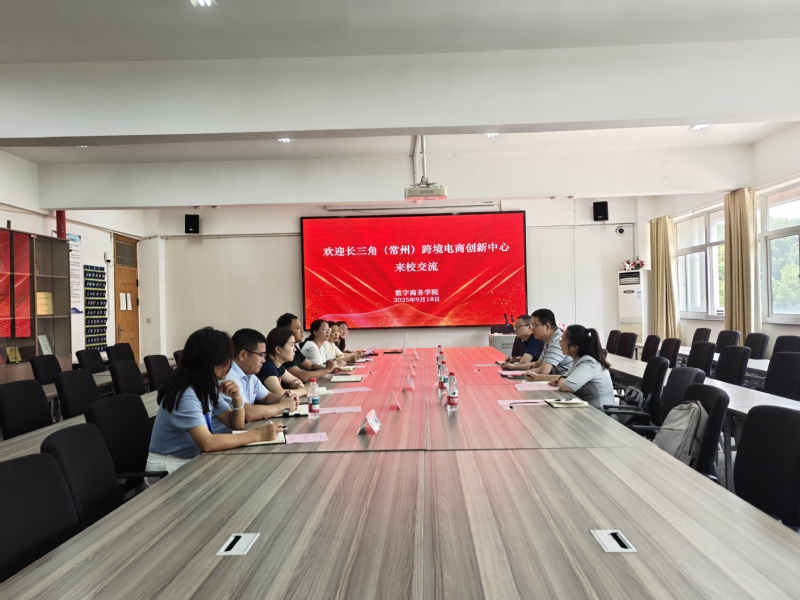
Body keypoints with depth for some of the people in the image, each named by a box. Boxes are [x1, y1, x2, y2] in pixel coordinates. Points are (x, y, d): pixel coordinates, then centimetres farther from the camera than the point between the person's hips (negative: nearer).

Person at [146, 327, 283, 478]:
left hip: (193, 460, 8)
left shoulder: (206, 387, 4)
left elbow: (236, 424, 7)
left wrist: (237, 398, -13)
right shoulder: (184, 394, -25)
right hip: (168, 470, -8)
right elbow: (207, 443, -35)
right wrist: (257, 435, -30)